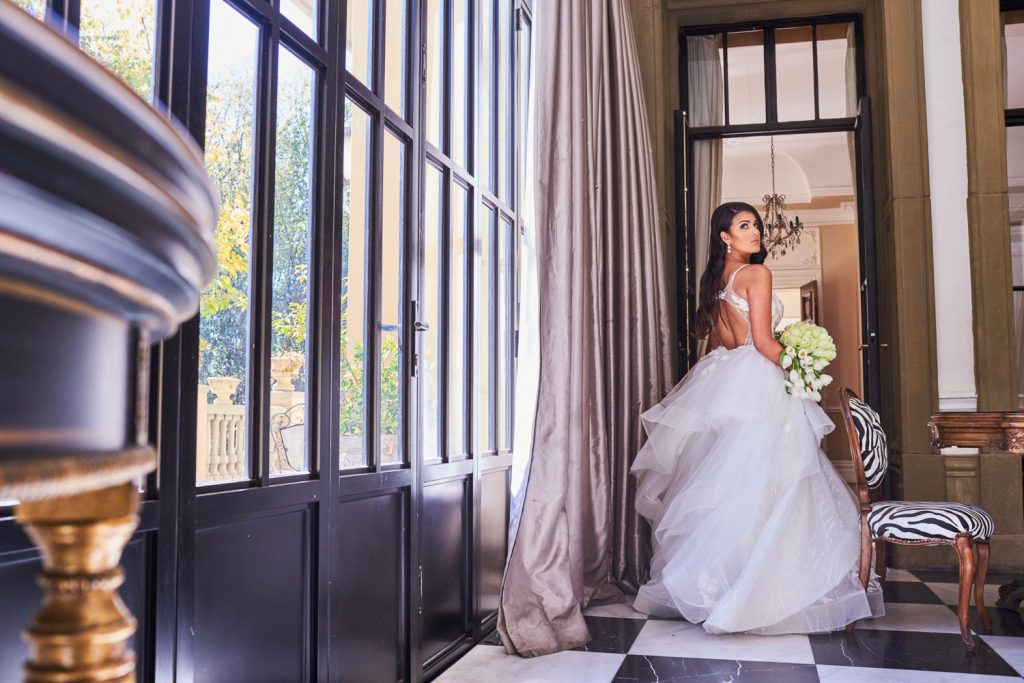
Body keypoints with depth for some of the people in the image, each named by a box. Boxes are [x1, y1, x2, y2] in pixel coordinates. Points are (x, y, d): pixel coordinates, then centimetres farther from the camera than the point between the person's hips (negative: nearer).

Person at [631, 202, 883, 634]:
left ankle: (708, 580, 14)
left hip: (719, 380, 8)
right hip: (754, 381, -8)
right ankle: (761, 592, -5)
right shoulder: (756, 274, -7)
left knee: (720, 486, 10)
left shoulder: (714, 280, 16)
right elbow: (763, 341, -12)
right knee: (757, 486, -7)